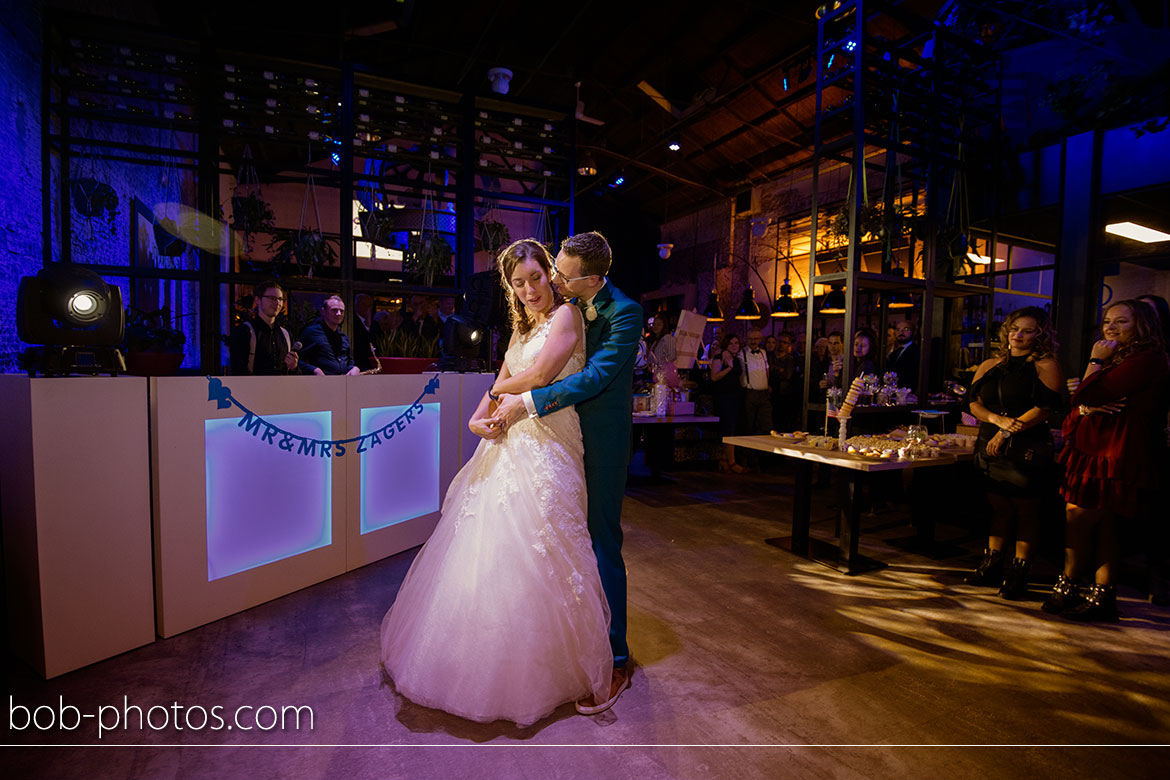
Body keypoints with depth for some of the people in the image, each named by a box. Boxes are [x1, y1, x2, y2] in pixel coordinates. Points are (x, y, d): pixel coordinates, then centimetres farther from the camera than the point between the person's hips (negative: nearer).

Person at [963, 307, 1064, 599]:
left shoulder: (1046, 366, -1)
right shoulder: (989, 366, 12)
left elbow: (1044, 408, -11)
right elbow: (974, 403, 7)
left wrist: (1007, 432, -15)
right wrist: (999, 420, -12)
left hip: (1027, 450, -4)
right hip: (991, 447, 4)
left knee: (1026, 511, 3)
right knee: (999, 508, 13)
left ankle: (1019, 571, 14)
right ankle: (992, 565, 22)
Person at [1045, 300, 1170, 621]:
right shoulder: (1116, 360, 19)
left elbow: (1085, 395, -21)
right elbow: (1077, 406, 15)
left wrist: (1096, 361, -7)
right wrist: (1086, 408, -9)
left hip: (1117, 457, -10)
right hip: (1096, 453, 10)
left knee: (1078, 519, -5)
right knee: (1102, 526, 11)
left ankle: (1067, 587, 9)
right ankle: (1102, 596, 18)